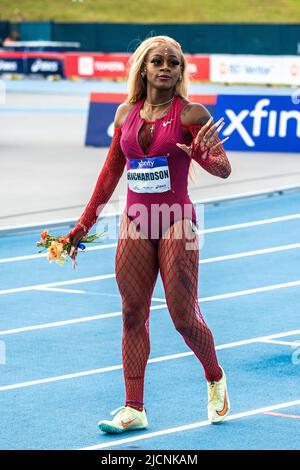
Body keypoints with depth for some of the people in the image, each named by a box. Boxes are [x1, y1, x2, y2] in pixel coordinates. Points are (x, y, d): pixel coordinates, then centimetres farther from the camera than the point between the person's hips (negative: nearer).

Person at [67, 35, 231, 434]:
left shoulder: (190, 114, -6)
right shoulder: (126, 113, 8)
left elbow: (223, 169, -8)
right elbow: (111, 172, 16)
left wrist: (201, 154, -31)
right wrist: (83, 225, 16)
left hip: (176, 223, -4)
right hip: (135, 224, 4)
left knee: (185, 317, -3)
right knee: (133, 315, 2)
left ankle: (215, 379, 25)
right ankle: (134, 409, 5)